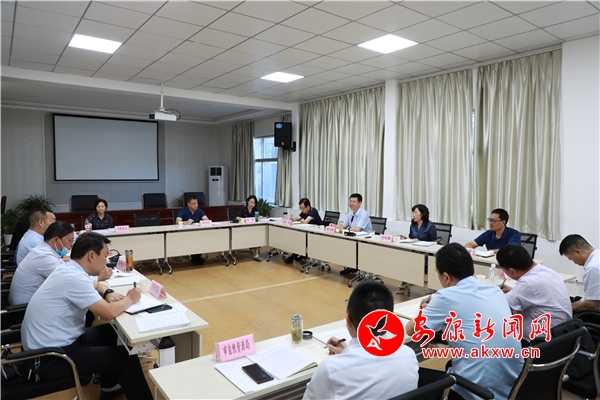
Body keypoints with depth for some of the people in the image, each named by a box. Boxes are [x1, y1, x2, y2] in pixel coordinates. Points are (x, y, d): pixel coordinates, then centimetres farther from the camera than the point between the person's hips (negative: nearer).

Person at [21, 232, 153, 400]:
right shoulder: (74, 278, -26)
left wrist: (108, 293, 3)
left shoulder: (68, 269, 4)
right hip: (50, 358, -10)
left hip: (49, 344, 10)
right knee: (126, 356, -9)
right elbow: (109, 313, -27)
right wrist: (129, 299, -8)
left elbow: (95, 285, 25)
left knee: (109, 331, 21)